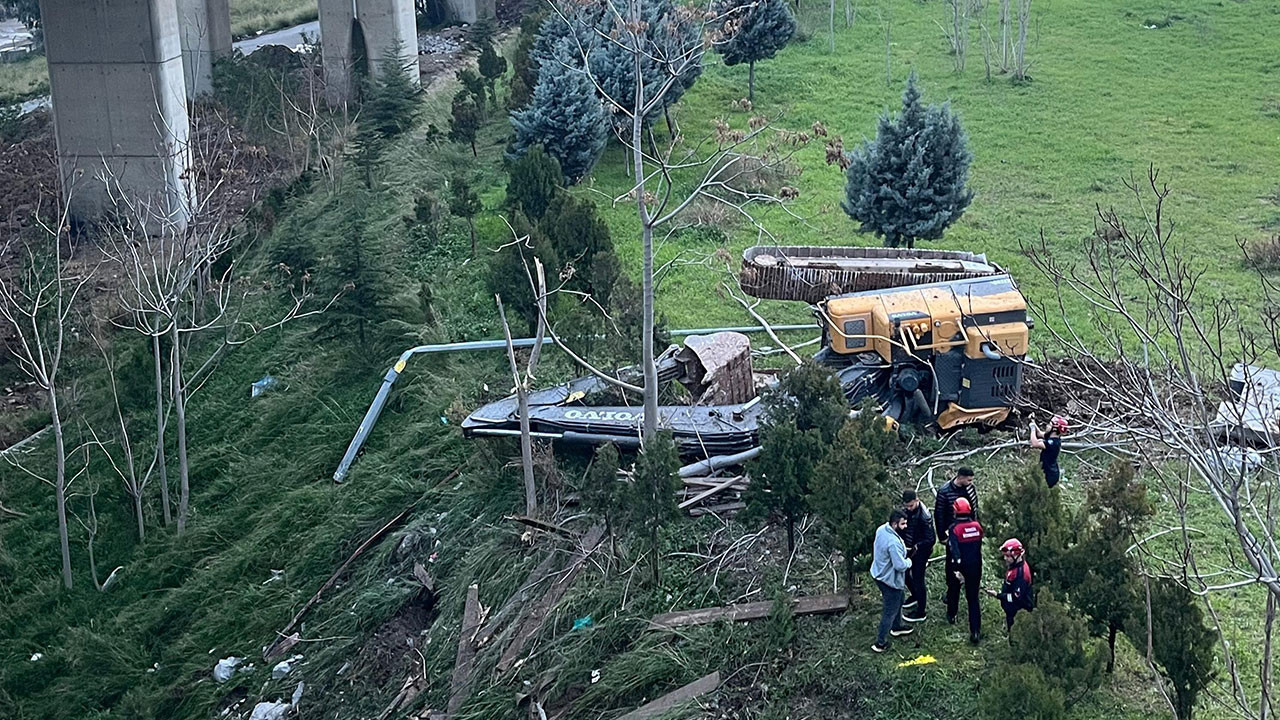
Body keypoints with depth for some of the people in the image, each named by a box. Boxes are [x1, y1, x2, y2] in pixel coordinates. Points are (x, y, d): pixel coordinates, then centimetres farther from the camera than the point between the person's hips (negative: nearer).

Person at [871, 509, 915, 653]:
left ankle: (897, 626, 54)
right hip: (890, 580, -9)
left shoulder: (881, 529, -6)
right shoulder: (893, 543, -35)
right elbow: (900, 565, -32)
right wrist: (909, 562, -10)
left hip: (879, 574, 9)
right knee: (890, 611, 7)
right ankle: (880, 643, 18)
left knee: (898, 601, 32)